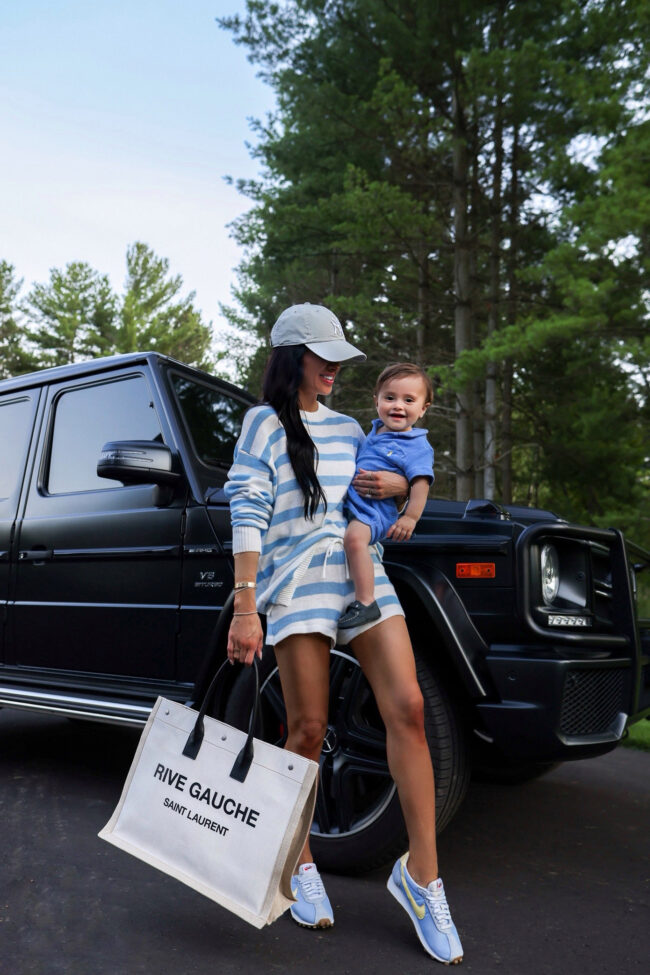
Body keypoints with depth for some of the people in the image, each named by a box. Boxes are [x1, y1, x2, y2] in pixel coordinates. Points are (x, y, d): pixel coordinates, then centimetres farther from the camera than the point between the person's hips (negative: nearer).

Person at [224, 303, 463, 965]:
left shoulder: (348, 428, 19)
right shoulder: (264, 424, 3)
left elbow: (386, 478, 32)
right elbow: (247, 520, -6)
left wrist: (399, 484, 5)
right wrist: (245, 612, -13)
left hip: (363, 575, 5)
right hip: (296, 585, -4)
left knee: (406, 709, -8)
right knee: (308, 730, 0)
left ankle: (421, 874, 5)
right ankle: (300, 865, 23)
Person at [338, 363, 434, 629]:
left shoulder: (418, 446, -8)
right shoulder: (375, 430, 15)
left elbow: (420, 483, -16)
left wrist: (410, 518, -23)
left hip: (375, 510, -10)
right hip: (350, 503, 10)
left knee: (354, 536, -34)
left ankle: (365, 603, -31)